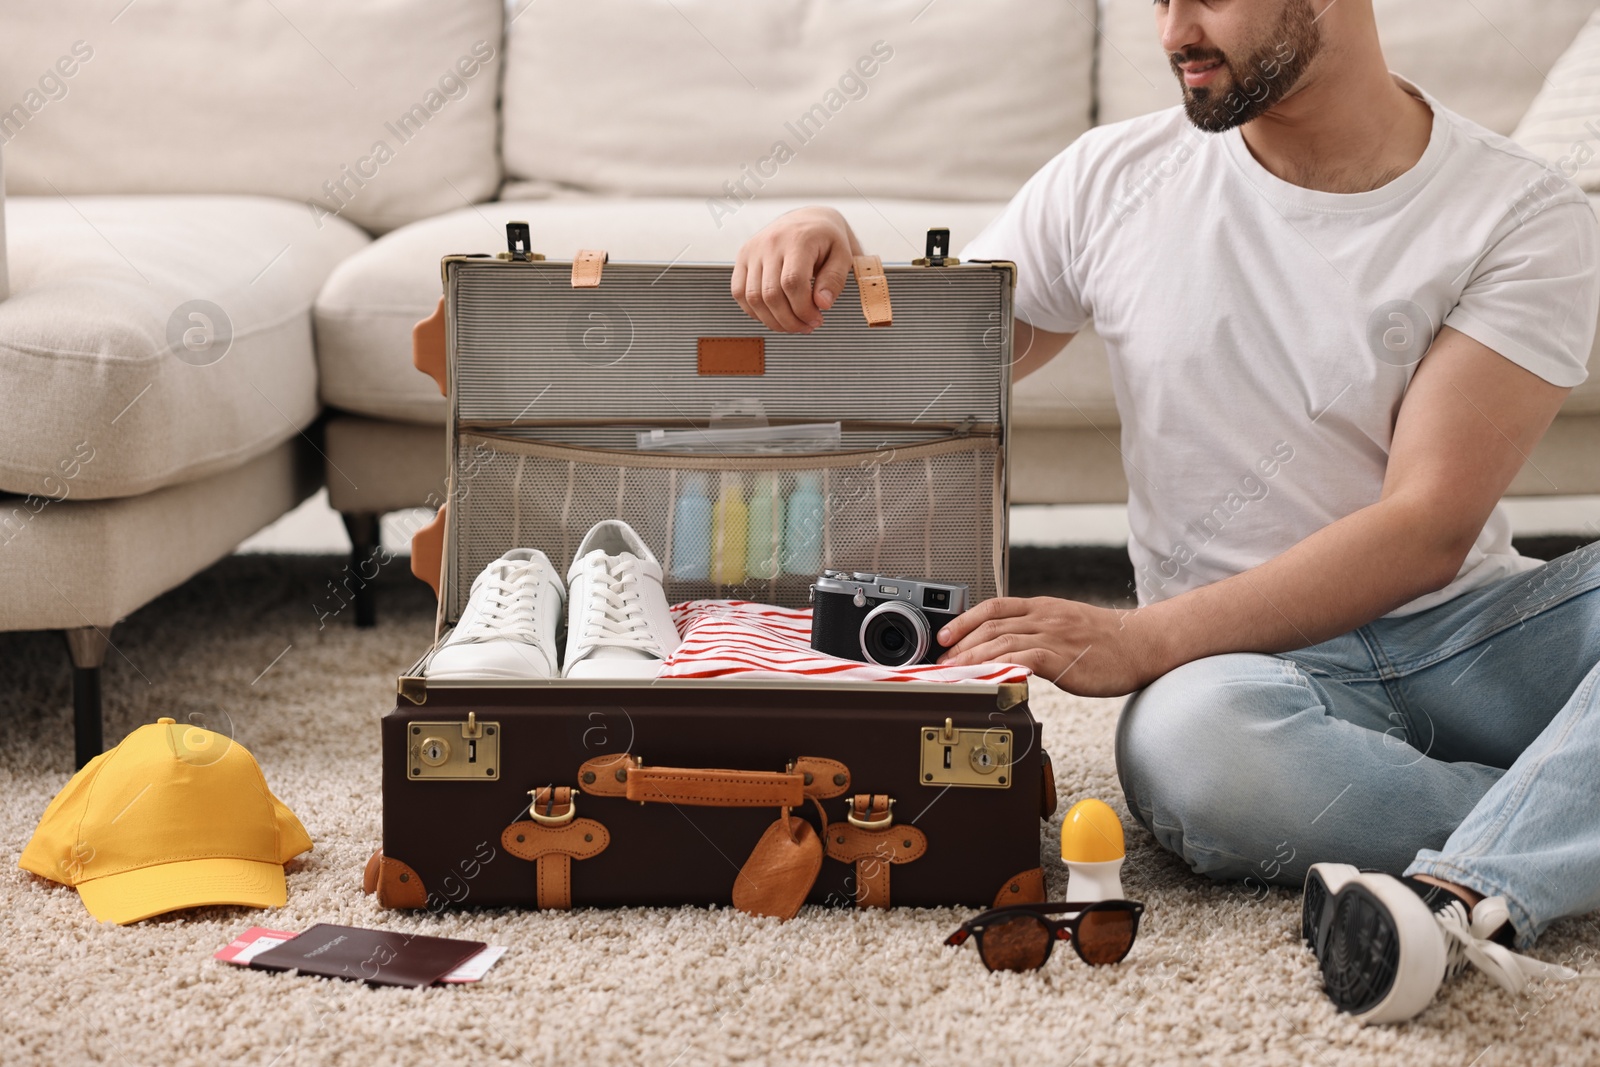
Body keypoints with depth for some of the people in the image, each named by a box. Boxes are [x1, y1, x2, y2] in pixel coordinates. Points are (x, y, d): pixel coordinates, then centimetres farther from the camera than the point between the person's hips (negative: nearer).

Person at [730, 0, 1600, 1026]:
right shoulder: (1111, 180, 4)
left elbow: (1429, 527, -15)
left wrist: (1142, 641, -25)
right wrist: (830, 259, -8)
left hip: (1479, 627, 0)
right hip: (1263, 660, 0)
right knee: (1187, 739, -37)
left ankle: (1465, 899, -43)